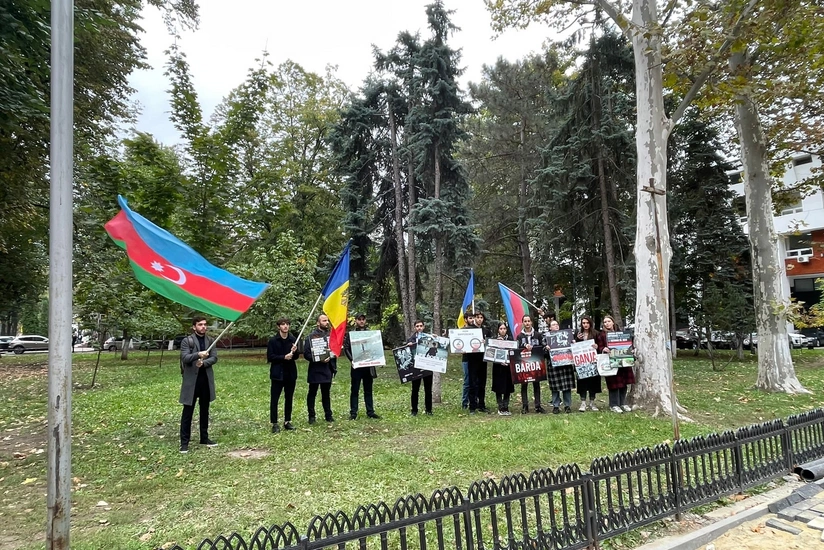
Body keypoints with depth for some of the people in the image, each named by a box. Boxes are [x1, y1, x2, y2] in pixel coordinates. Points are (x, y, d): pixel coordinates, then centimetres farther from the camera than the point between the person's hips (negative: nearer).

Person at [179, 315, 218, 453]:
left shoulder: (210, 340, 7)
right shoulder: (186, 341, -5)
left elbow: (214, 357, 0)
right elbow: (185, 358, -17)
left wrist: (203, 362, -18)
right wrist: (198, 354, -34)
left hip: (206, 379, 4)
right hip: (191, 380, -4)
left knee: (205, 410, 13)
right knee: (188, 411, 1)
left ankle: (204, 438, 24)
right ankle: (184, 442, 7)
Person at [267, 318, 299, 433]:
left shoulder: (293, 340, 4)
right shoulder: (273, 340, -5)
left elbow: (296, 356, 9)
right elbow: (270, 357, -8)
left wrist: (294, 352, -13)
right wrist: (284, 357, -17)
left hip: (290, 373, 3)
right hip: (277, 373, -3)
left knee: (289, 399, 10)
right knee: (274, 399, 0)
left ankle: (287, 421, 21)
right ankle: (274, 423, 8)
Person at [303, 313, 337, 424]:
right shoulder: (311, 337, -8)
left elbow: (335, 350, 16)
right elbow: (306, 354, -11)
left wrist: (334, 367, 12)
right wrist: (319, 359, -21)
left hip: (328, 369, 4)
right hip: (315, 370, -4)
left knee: (326, 393, 13)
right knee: (312, 393, 6)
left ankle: (328, 415, 22)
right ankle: (311, 416, 16)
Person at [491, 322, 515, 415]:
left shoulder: (510, 340, 6)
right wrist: (500, 361, -18)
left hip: (508, 366, 3)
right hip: (498, 367, -3)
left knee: (508, 388, 5)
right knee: (499, 388, 1)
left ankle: (506, 407, 14)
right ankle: (501, 408, 9)